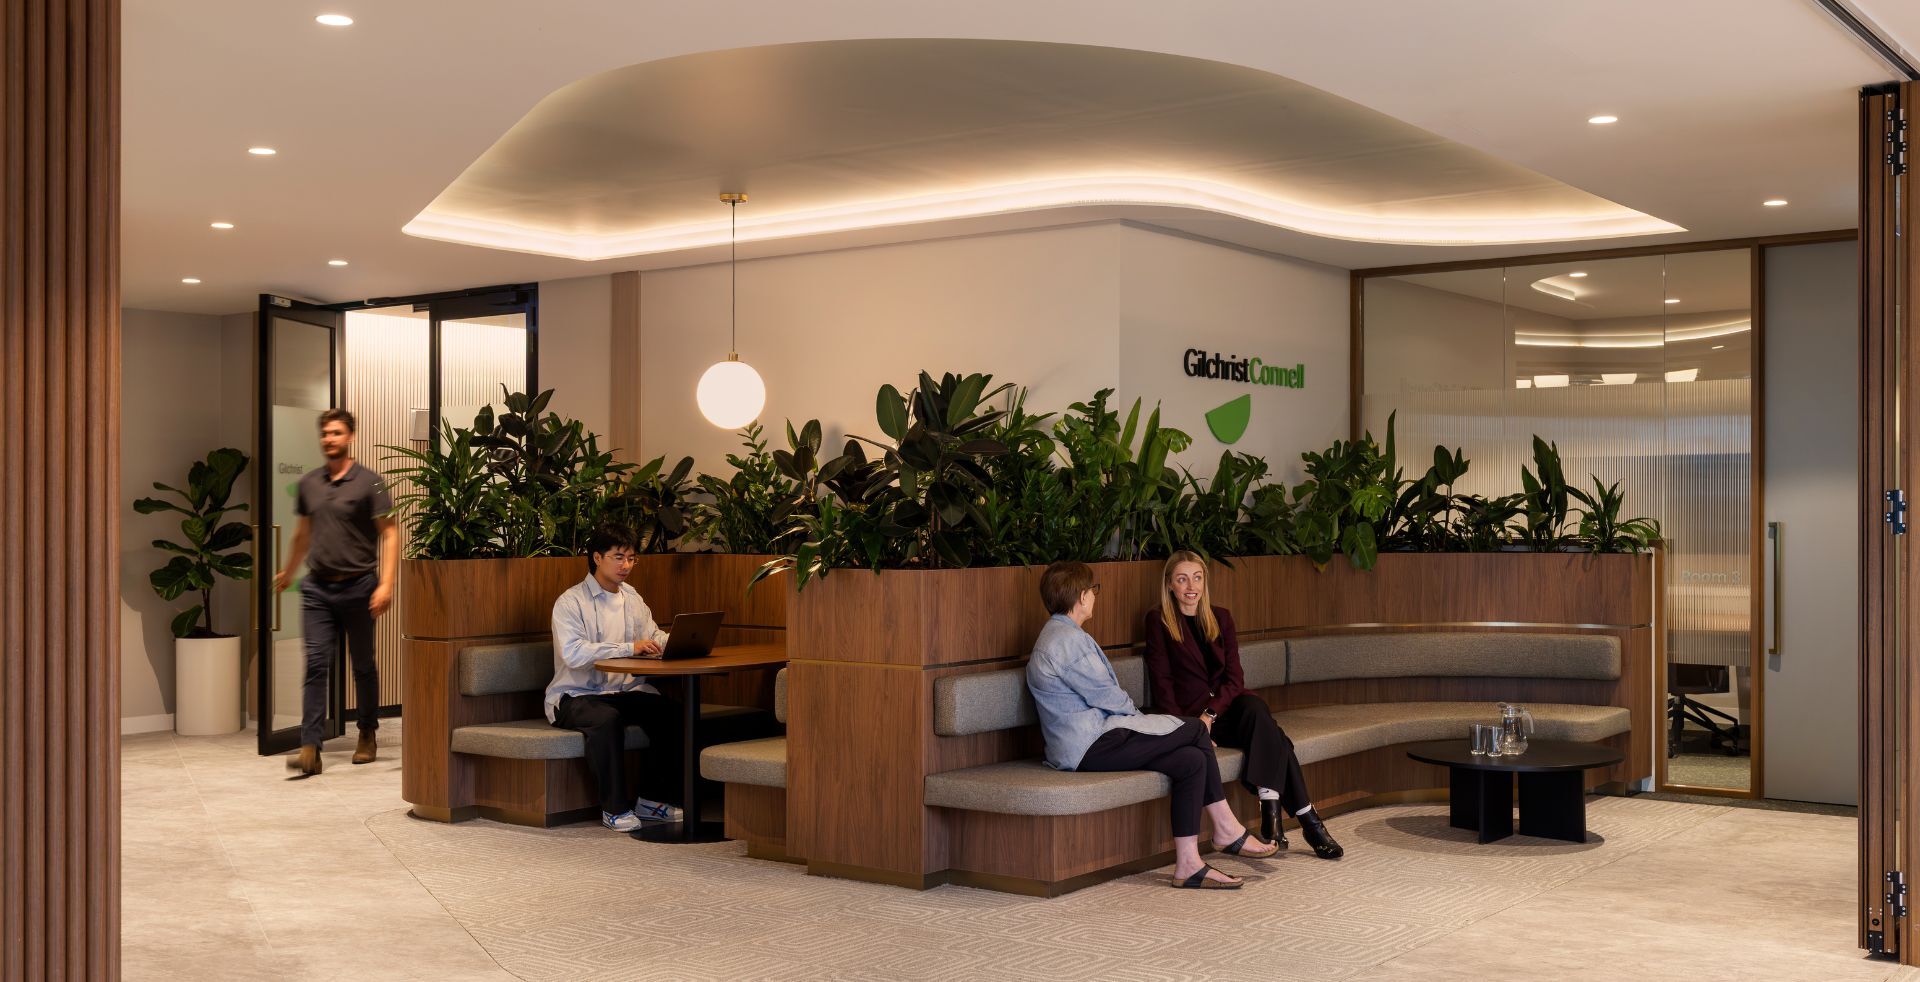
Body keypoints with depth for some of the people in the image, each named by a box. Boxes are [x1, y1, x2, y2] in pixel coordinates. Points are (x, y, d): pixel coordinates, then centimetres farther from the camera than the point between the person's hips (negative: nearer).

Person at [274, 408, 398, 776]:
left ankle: (367, 736, 27)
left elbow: (389, 534, -10)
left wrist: (386, 584, -20)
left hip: (357, 586, -3)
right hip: (317, 587, 3)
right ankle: (310, 749, -11)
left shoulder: (369, 483, -6)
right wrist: (288, 572, 34)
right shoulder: (308, 483, 8)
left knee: (363, 666, 10)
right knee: (316, 665, -6)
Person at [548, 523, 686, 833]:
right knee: (606, 718, -38)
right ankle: (615, 808, -23)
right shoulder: (570, 602, -10)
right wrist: (629, 648, -31)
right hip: (575, 695, -6)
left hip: (623, 691, 6)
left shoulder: (631, 597, 13)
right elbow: (573, 653, -25)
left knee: (670, 711, -20)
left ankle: (651, 797, -7)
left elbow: (655, 638, 16)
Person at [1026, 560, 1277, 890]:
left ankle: (1188, 864, -4)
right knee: (1196, 730, -6)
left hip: (1088, 741, 11)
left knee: (1192, 759, -2)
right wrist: (1138, 715, 5)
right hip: (1090, 748, -11)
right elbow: (1106, 696, -13)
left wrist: (1133, 715, 7)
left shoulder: (1057, 635, 20)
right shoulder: (1068, 639, -15)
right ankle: (1227, 829, 3)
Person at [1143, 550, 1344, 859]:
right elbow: (1161, 682, -3)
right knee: (1270, 733, -30)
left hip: (1227, 704, 4)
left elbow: (1234, 676, 6)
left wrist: (1210, 713, -13)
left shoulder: (1220, 617, 15)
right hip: (1191, 713, -4)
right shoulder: (1158, 621, 3)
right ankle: (1308, 820, -33)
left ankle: (1271, 811, -37)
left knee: (1255, 707, -34)